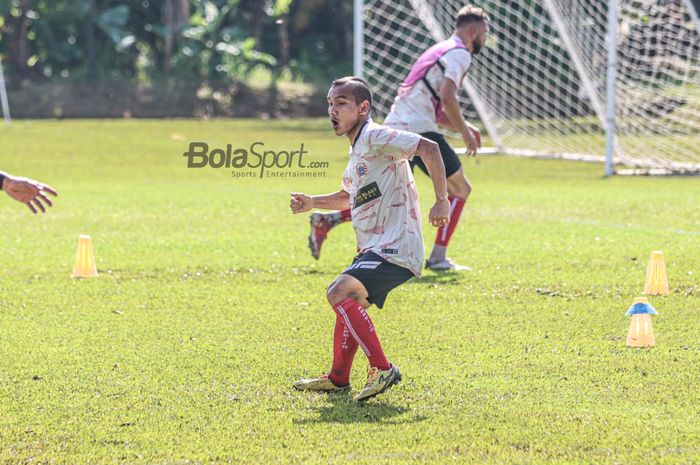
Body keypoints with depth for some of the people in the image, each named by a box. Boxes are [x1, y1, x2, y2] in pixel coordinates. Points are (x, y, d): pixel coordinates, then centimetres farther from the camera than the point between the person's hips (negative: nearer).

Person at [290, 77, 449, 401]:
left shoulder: (376, 137, -13)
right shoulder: (357, 149, 18)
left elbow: (428, 148, -23)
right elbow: (349, 197, 34)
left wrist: (441, 201, -25)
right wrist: (312, 203, 18)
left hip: (395, 248, -11)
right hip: (374, 250, 11)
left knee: (340, 293, -24)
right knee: (349, 304, 24)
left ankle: (382, 369, -23)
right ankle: (338, 378, 38)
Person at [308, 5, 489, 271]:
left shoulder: (440, 51, 27)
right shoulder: (459, 54, -5)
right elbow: (447, 97, -20)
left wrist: (462, 127, 22)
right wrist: (465, 132, -9)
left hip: (395, 127, 9)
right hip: (419, 130, -9)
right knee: (459, 189, 3)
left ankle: (327, 220, 0)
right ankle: (438, 258, -1)